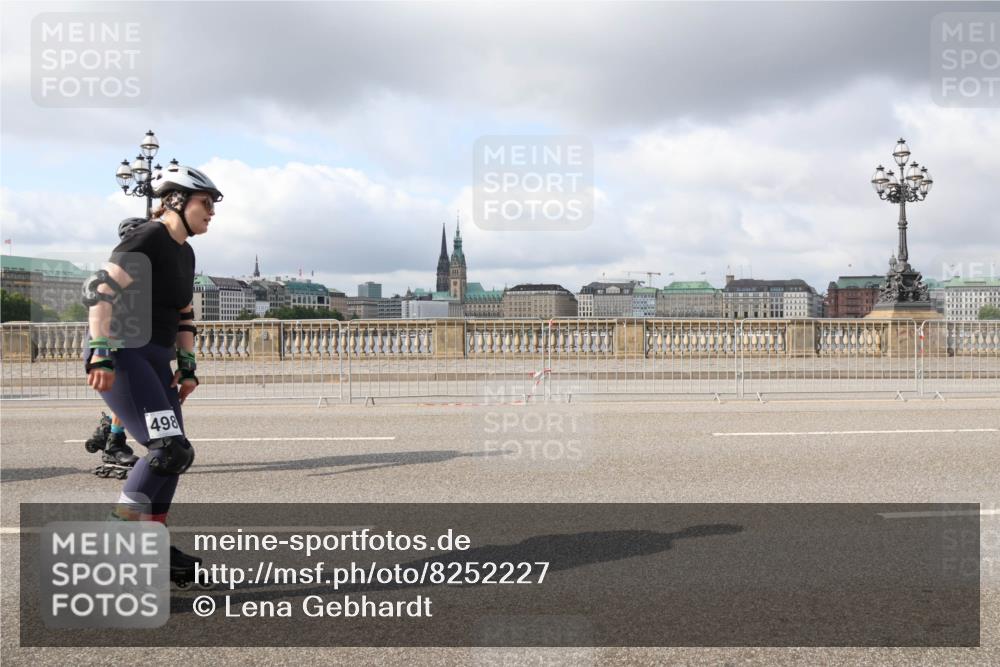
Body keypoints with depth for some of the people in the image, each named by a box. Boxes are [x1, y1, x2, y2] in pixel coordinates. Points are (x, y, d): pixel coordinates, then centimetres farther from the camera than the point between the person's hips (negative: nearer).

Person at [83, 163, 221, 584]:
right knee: (172, 450, -18)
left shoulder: (185, 254, 16)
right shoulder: (148, 240, -12)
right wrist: (102, 353, -26)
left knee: (170, 455, 9)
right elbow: (100, 290, -19)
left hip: (156, 360, 9)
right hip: (121, 358, -9)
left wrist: (187, 365, 17)